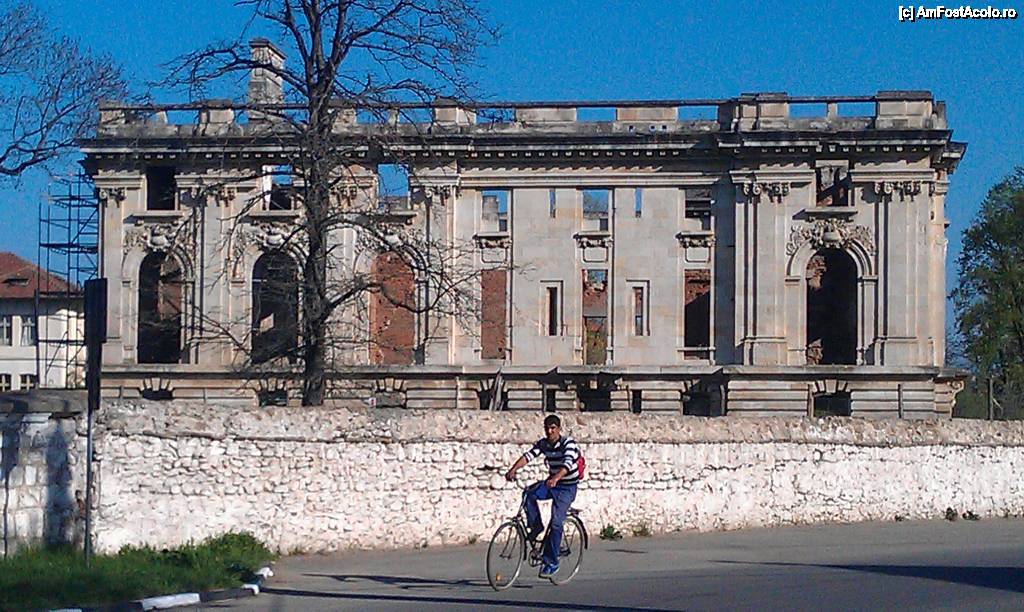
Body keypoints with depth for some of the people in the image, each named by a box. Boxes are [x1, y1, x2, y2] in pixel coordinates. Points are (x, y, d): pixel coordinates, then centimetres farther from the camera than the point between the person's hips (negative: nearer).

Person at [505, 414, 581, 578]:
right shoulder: (543, 443, -2)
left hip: (567, 487, -5)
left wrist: (556, 478, -53)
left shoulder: (568, 443, -18)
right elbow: (528, 455, -17)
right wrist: (513, 469, -36)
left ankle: (551, 562, -7)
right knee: (529, 494, -26)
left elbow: (567, 463, -35)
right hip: (551, 483, 5)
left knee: (556, 523, -16)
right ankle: (536, 527, -5)